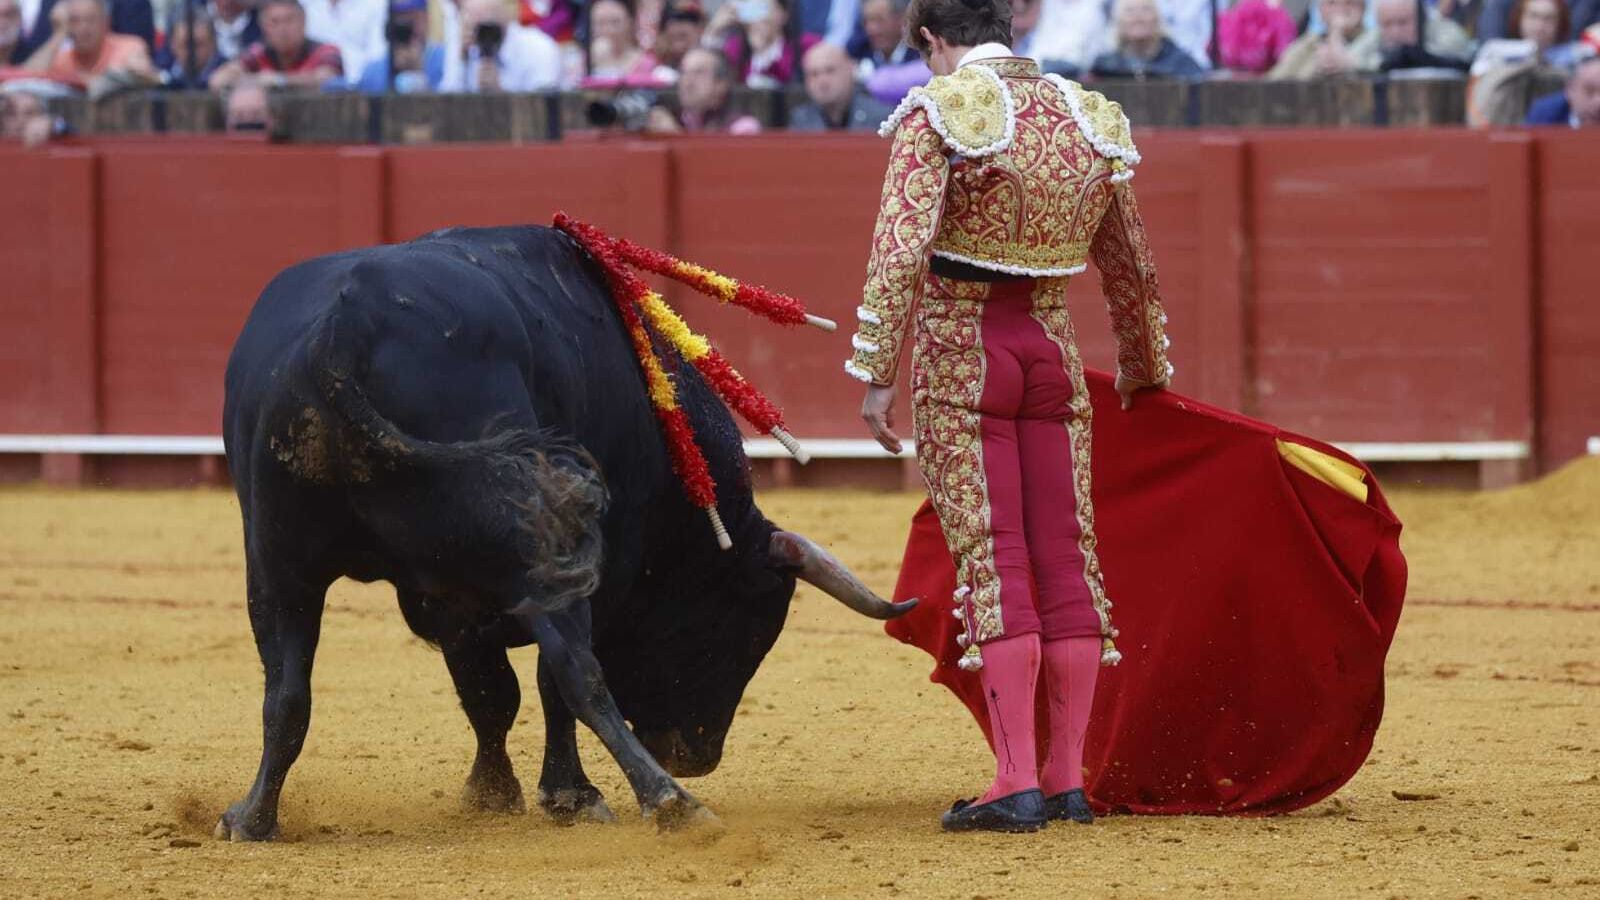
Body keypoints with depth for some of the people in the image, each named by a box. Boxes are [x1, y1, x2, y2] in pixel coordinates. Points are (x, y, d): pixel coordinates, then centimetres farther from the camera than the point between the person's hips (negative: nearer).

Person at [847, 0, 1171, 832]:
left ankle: (1016, 785, -9)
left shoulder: (937, 114, -9)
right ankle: (1067, 778, 10)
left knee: (991, 560, -4)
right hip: (1053, 353, 4)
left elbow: (901, 250, -19)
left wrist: (874, 374, -18)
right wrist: (1144, 371, 31)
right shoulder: (1089, 120, 9)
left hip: (958, 351, -4)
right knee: (1066, 554, 8)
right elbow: (1130, 266, 18)